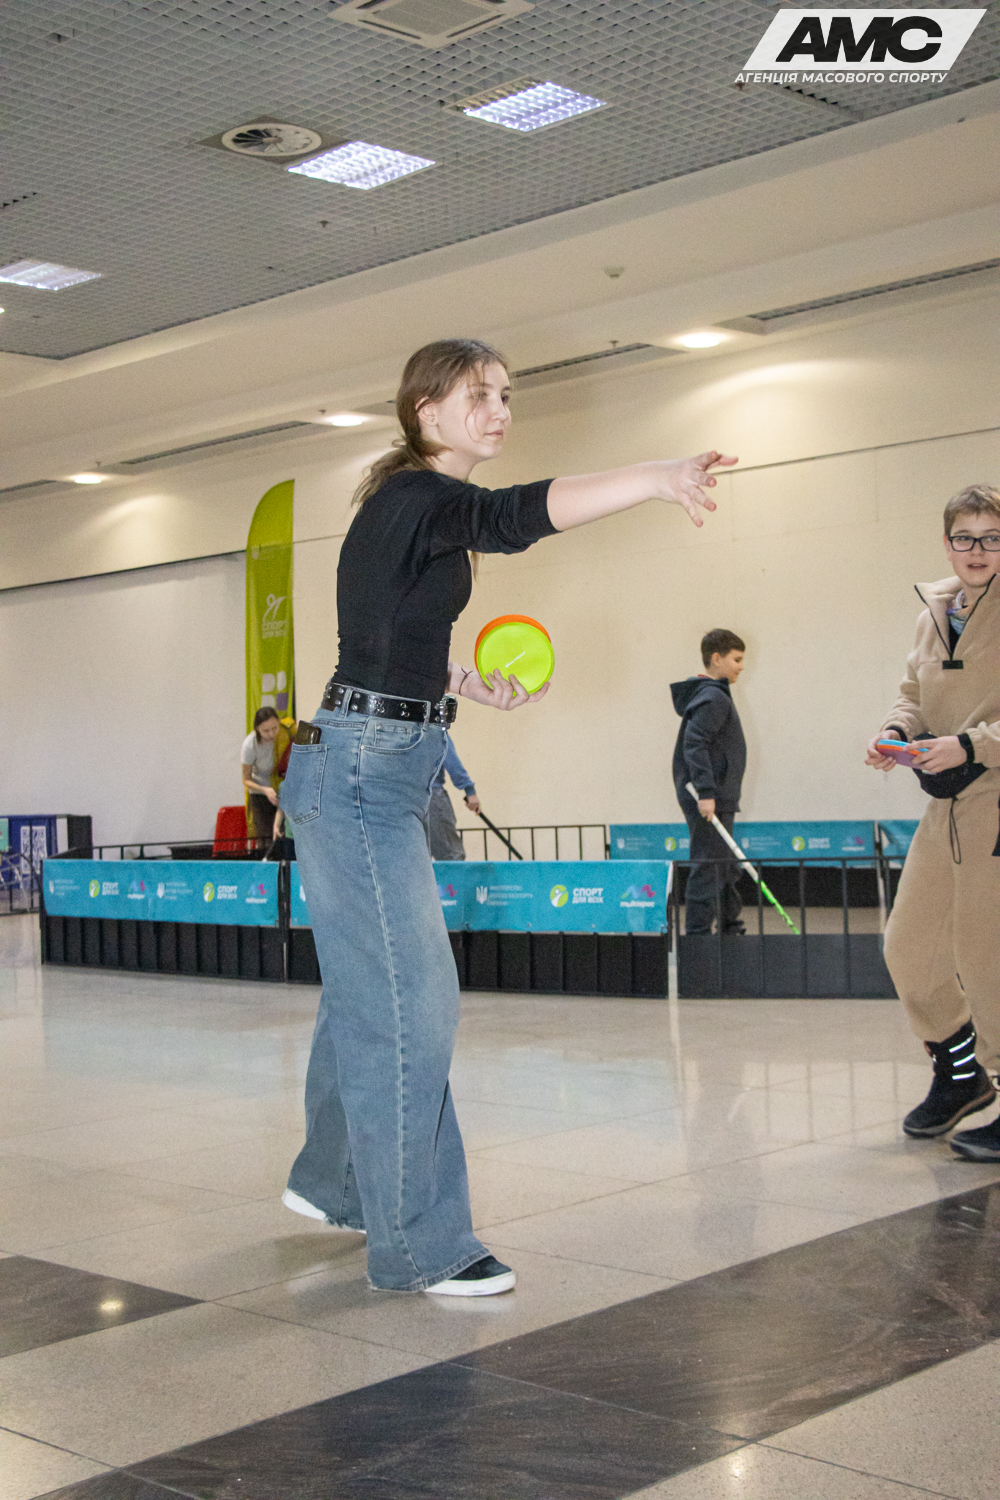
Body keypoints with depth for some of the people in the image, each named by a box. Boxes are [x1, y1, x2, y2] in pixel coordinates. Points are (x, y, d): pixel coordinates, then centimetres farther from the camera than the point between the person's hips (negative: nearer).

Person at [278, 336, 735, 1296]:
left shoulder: (419, 508, 17)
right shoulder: (417, 499, -14)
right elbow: (517, 515, -35)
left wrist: (470, 687, 11)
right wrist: (656, 480, -49)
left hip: (382, 776, 10)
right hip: (359, 774, -10)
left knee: (366, 991, 18)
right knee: (408, 1003, -9)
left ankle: (330, 1181, 34)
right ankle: (419, 1247, -1)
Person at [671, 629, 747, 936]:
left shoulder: (717, 695, 18)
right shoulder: (713, 698, -13)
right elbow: (694, 744, -23)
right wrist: (705, 793, -28)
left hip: (718, 798, 11)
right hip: (709, 800, -11)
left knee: (726, 868, 17)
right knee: (707, 866, -9)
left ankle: (731, 930, 26)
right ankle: (698, 933, -7)